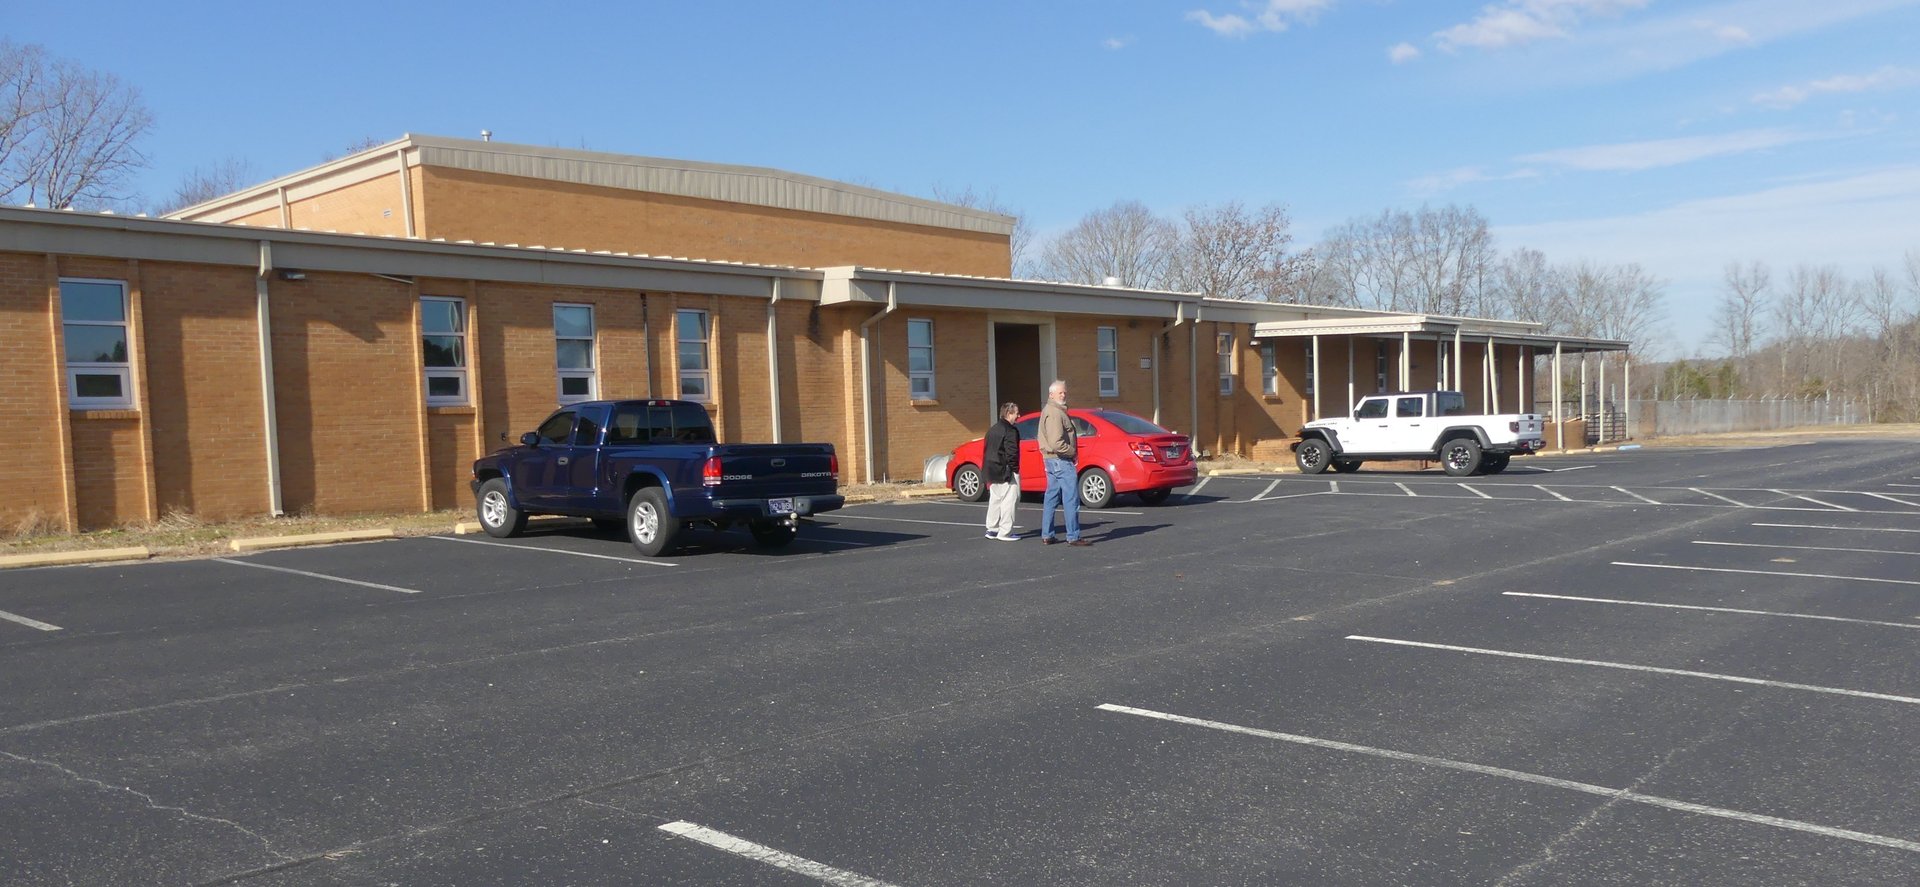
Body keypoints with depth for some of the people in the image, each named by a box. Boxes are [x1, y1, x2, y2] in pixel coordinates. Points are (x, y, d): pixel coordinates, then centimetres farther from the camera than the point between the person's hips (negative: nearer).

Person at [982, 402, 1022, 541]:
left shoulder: (992, 430, 16)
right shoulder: (1010, 431, -13)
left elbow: (986, 451, 18)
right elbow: (1011, 452, -20)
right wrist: (1014, 469, -15)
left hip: (992, 471, 9)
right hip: (1005, 471, -9)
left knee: (995, 499, 17)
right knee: (1008, 500, -5)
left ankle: (991, 529, 23)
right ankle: (1005, 532, -6)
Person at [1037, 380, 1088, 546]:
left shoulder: (1048, 411, 18)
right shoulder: (1055, 413, -16)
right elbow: (1056, 443, -25)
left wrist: (1071, 453, 15)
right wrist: (1072, 452, -12)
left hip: (1051, 460, 11)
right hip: (1062, 461, -11)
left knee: (1051, 499, 13)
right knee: (1071, 499, -9)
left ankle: (1046, 536, 17)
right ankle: (1073, 537, -8)